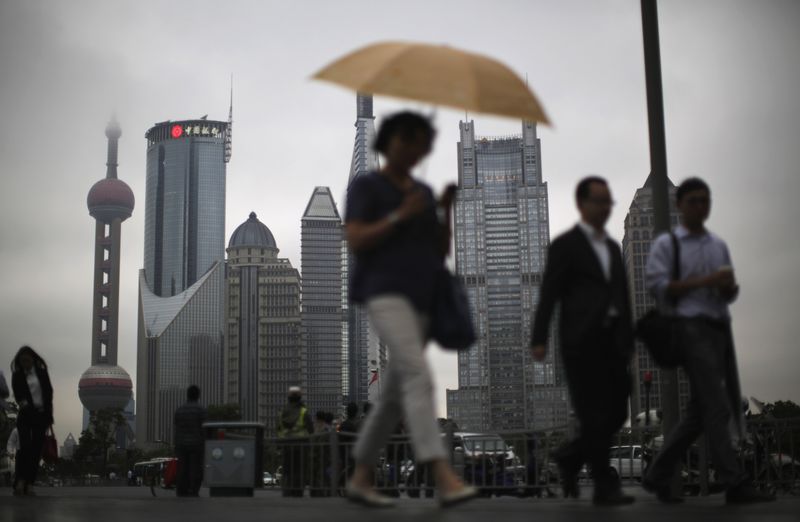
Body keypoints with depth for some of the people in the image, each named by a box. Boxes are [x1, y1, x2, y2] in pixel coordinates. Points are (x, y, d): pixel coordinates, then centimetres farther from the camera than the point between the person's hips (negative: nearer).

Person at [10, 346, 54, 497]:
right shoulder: (17, 376, 3)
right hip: (26, 415, -2)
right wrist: (22, 403, -25)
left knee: (36, 450, -1)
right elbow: (18, 395, -1)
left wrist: (49, 415, 3)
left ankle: (29, 484, 2)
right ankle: (20, 481, -14)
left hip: (41, 415, 2)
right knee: (25, 446, -18)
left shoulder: (42, 372, 6)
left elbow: (49, 392, 8)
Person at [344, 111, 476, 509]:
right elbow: (356, 242, -10)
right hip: (384, 290, -8)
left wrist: (446, 210, 0)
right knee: (418, 374, -26)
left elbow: (442, 252, 15)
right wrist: (400, 216, -16)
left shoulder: (424, 193, 21)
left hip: (422, 297, 8)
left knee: (395, 394, 8)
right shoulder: (366, 186, 3)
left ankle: (360, 479, 20)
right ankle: (446, 480, -35)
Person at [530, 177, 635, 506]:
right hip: (582, 341, -7)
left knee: (617, 414, 5)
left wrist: (628, 341, 14)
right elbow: (549, 294, -6)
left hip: (612, 341, 7)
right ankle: (604, 488, 0)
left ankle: (570, 458, 25)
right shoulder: (565, 245, 1)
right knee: (595, 416, -6)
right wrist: (539, 339, -15)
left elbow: (622, 296, 20)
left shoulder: (612, 247, 22)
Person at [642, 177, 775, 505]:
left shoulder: (719, 245, 20)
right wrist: (705, 281, -14)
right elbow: (657, 285, -9)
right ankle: (734, 484, -11)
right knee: (716, 407, -12)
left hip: (719, 328, 7)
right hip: (690, 328, -7)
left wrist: (730, 287, -3)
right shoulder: (666, 244, 3)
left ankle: (658, 477, 15)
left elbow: (729, 294, 22)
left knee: (699, 412, 7)